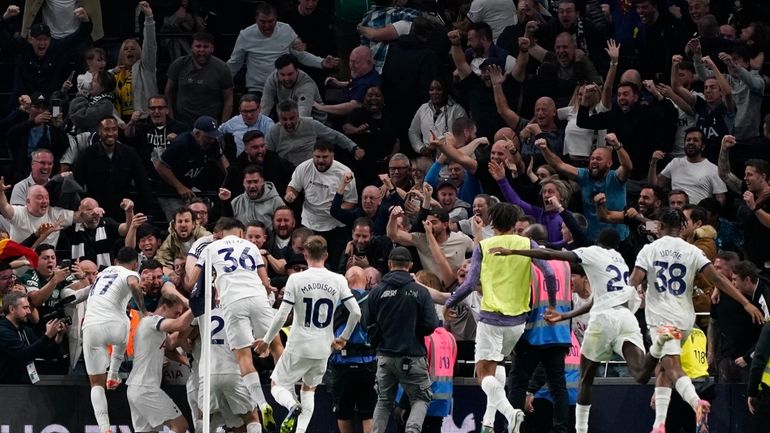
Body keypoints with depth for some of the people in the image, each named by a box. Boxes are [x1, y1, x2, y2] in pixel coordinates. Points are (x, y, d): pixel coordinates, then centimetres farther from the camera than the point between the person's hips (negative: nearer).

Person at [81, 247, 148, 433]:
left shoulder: (104, 272, 28)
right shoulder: (130, 274, 7)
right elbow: (134, 285, -17)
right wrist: (144, 311, -8)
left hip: (90, 328, 4)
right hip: (113, 325, -4)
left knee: (96, 383, 10)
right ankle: (113, 374, 32)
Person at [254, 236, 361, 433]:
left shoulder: (296, 279, -11)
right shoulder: (338, 280, -3)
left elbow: (282, 316, -12)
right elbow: (356, 312, -4)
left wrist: (266, 340, 1)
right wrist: (344, 338, 12)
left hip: (298, 347, -3)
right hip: (324, 348, 3)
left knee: (277, 386, 12)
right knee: (309, 389, 24)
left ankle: (292, 406, -21)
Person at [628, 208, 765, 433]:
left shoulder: (650, 249, 0)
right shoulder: (692, 252, 5)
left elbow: (635, 280, -10)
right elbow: (717, 278, -4)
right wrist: (746, 303, -6)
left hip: (660, 317, -4)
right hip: (684, 318, 4)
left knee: (671, 366, -16)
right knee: (663, 367, 18)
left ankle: (696, 402, -44)